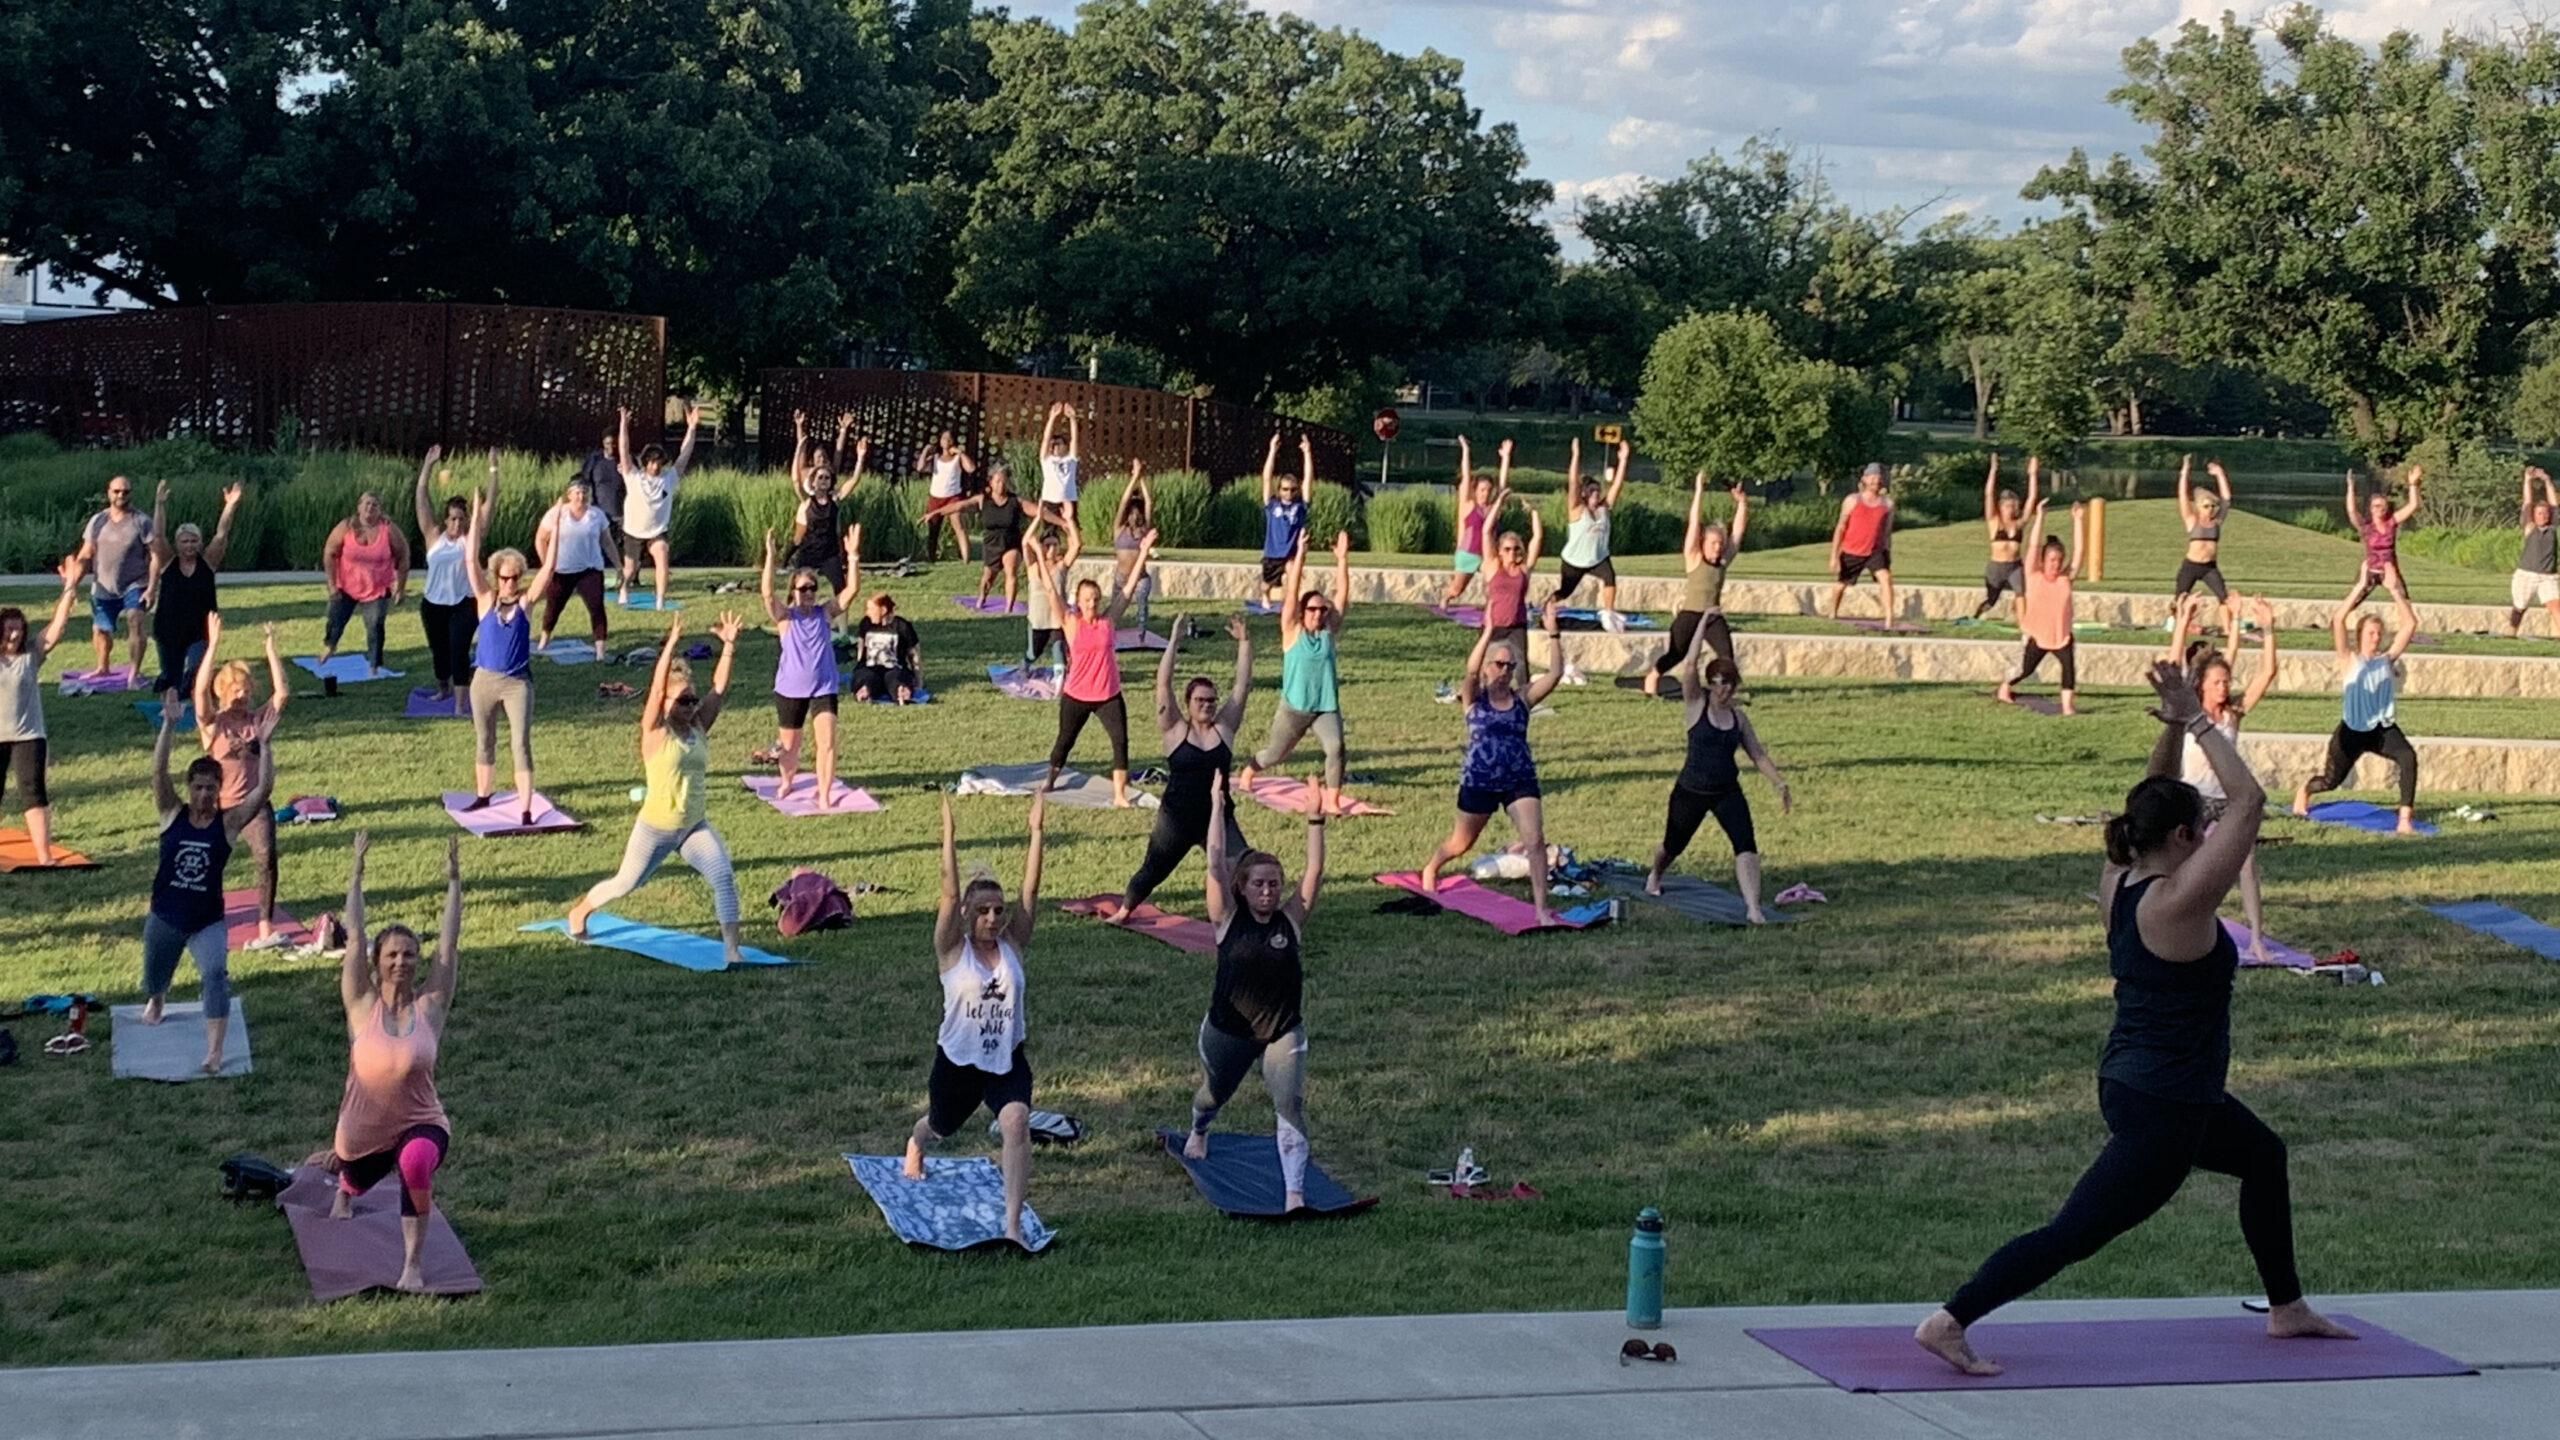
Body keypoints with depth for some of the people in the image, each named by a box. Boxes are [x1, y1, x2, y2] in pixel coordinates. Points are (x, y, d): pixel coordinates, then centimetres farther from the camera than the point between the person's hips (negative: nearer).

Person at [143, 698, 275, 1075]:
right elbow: (158, 772, -19)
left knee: (216, 975, -27)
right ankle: (156, 1002, 63)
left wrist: (264, 745, -27)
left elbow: (264, 788, -18)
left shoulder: (229, 821, -7)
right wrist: (169, 727, -30)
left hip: (208, 921, -2)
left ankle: (214, 1051, -29)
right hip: (164, 916, 2)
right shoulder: (172, 813, -5)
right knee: (154, 977, 24)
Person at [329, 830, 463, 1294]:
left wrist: (453, 881, -13)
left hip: (420, 1126, -2)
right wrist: (356, 873, -12)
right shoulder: (362, 1007, -9)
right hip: (362, 1131, 2)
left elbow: (449, 944, -11)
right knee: (356, 1183, 31)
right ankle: (344, 1193, 73)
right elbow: (355, 938, -13)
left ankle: (413, 1266, -28)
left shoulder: (430, 1006, -9)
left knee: (416, 1164, -38)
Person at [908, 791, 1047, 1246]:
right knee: (939, 1127, 24)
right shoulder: (953, 951, -9)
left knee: (1017, 1123, -27)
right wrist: (949, 836, -29)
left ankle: (1013, 1224, -26)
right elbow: (950, 893, -22)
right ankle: (915, 1146, 65)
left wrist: (1036, 832, -18)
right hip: (957, 1060, 0)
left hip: (1008, 1061, 1)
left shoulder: (1012, 946, -3)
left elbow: (1030, 891, -11)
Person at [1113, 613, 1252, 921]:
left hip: (1218, 817, 2)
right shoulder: (1175, 730, -4)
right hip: (1177, 819, -2)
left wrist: (1244, 642, -8)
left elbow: (1242, 684, -1)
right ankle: (1124, 911, 35)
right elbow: (1163, 685, -13)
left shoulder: (1224, 728, 3)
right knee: (1153, 870, 13)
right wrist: (1175, 641, -18)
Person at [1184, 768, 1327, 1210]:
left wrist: (1315, 820, -21)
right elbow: (1216, 864, -18)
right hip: (1228, 1029, 0)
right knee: (1214, 1094, 24)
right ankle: (1198, 1132, 60)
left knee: (1290, 1104, -18)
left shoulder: (1291, 919, -6)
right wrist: (1217, 808, -20)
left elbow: (1314, 871, -12)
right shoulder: (1228, 920, -10)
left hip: (1284, 1031, 0)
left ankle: (1294, 1193, -22)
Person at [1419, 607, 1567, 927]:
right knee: (1460, 843, 18)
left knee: (1535, 841, -15)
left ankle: (1541, 909, -11)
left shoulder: (1522, 699, 1)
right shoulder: (1475, 698, -4)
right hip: (1478, 782, -1)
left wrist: (1553, 634, -19)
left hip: (1520, 782, 1)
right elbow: (1471, 670, -25)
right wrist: (1488, 633, -35)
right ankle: (1430, 869, 49)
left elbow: (1556, 673, -10)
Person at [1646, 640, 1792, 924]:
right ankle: (1655, 877, 51)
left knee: (1746, 844, -19)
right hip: (1690, 791, -2)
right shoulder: (1697, 704, -6)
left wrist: (1780, 784, 3)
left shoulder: (1738, 717, 4)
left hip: (1728, 792, 2)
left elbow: (1758, 755, 12)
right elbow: (1690, 666, -20)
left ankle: (1753, 908, -25)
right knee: (1673, 845, 15)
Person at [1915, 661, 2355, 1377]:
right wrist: (2198, 724, -17)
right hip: (2161, 1109, -10)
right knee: (2076, 1231, -7)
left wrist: (2174, 727, 7)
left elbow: (2154, 803, 17)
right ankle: (1948, 1322, -10)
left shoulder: (2119, 881, 0)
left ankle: (2286, 1310, 39)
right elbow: (2249, 800, -21)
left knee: (2264, 1156, 28)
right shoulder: (2178, 903, -22)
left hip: (2129, 1078, 10)